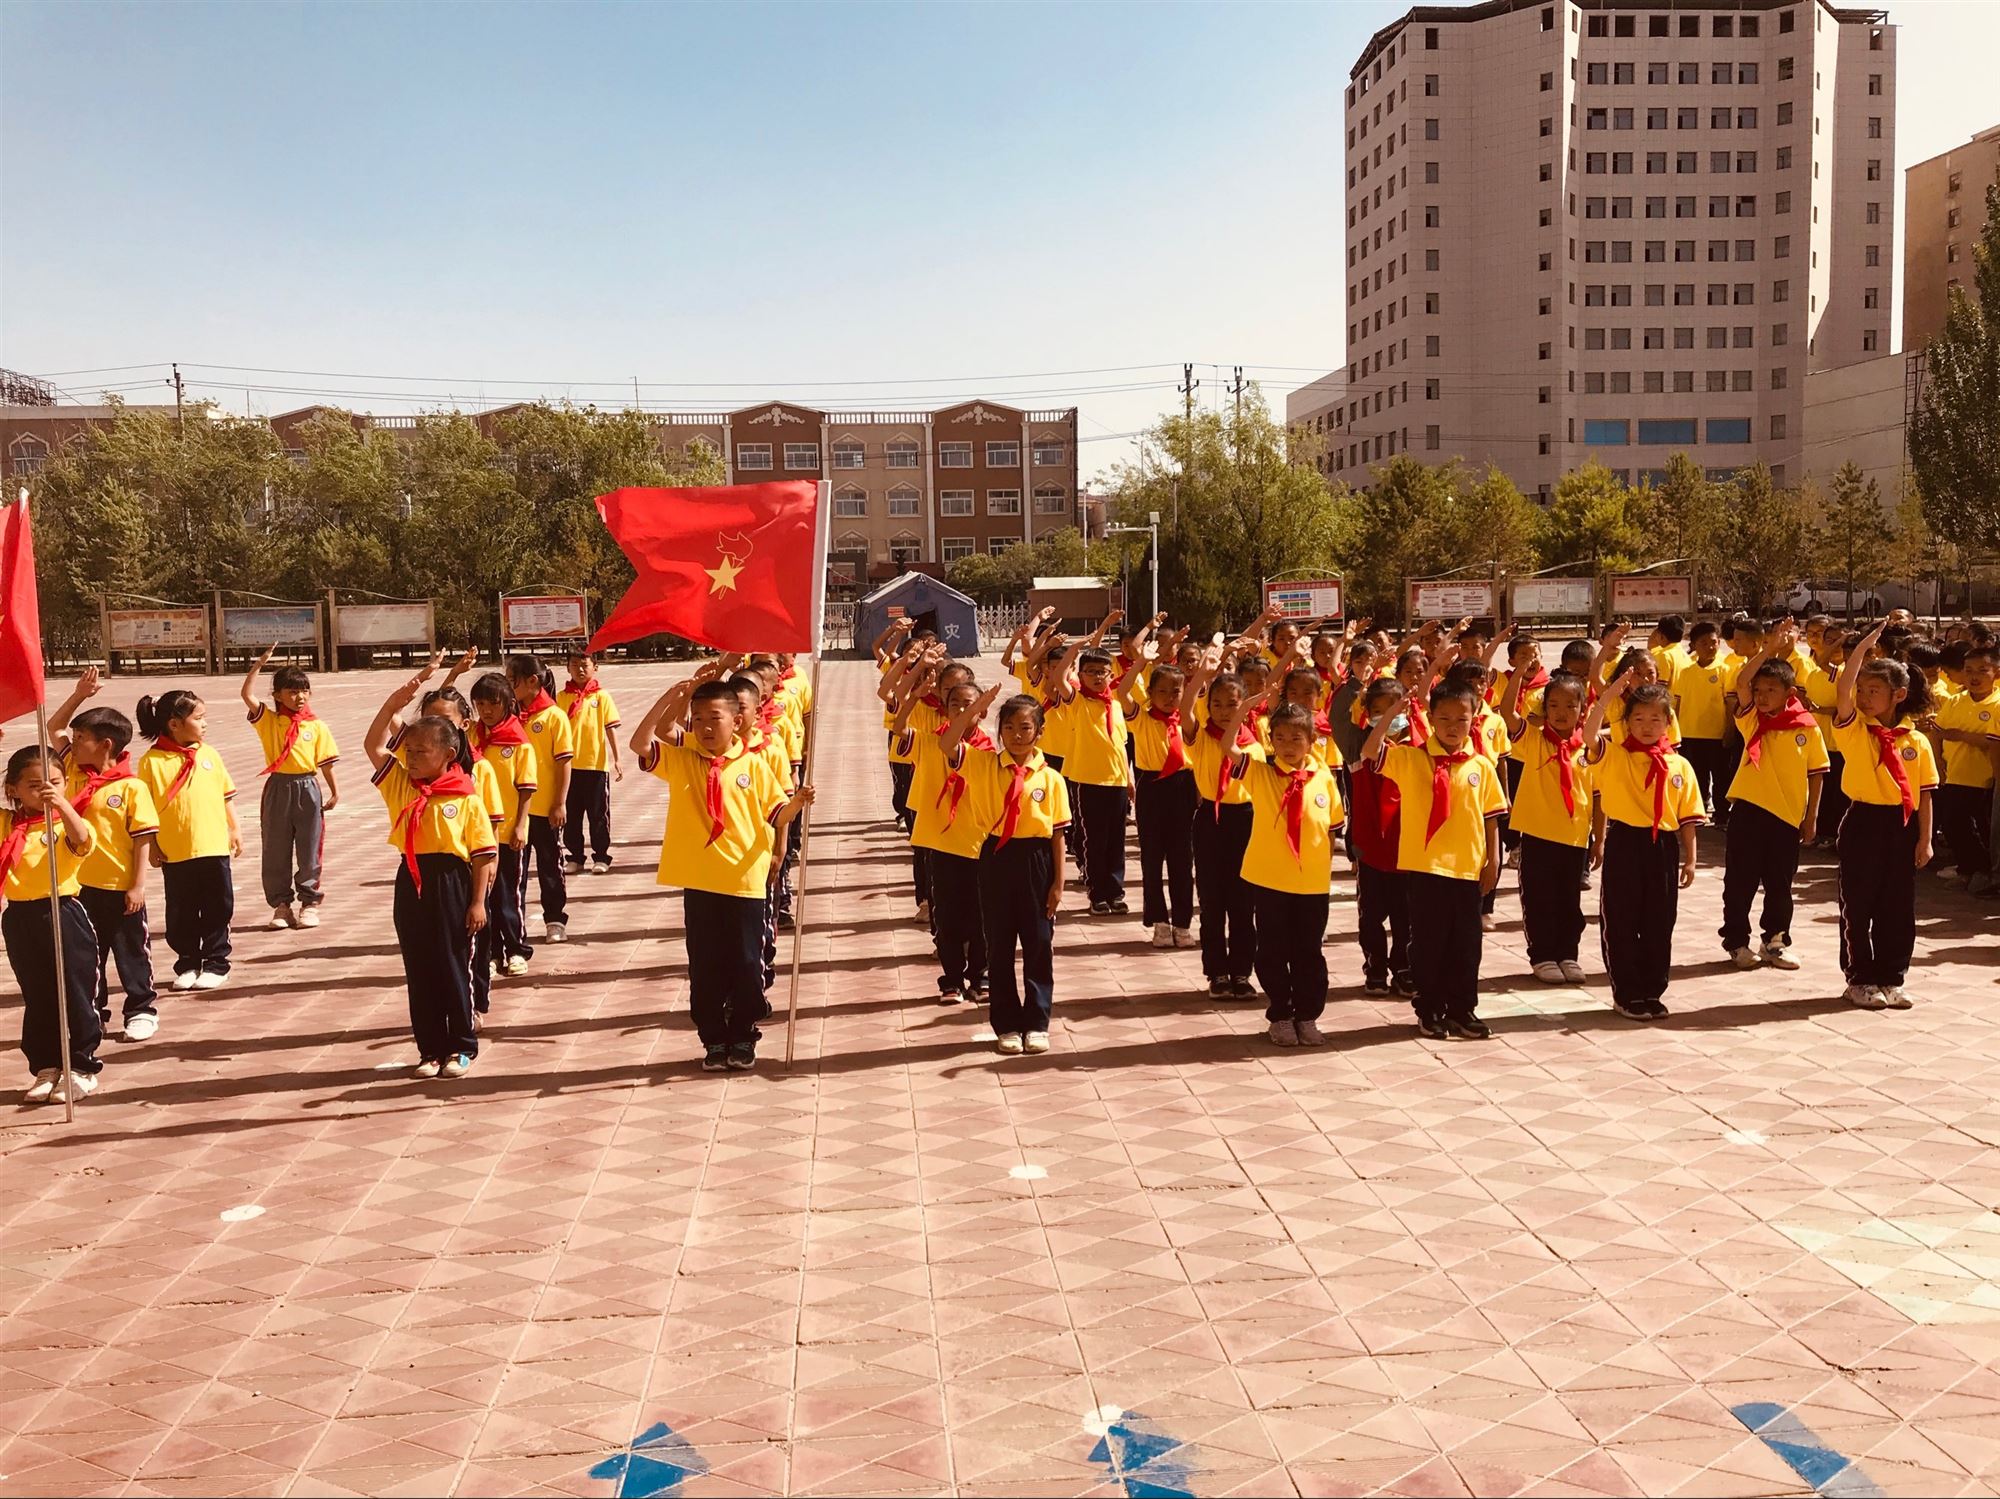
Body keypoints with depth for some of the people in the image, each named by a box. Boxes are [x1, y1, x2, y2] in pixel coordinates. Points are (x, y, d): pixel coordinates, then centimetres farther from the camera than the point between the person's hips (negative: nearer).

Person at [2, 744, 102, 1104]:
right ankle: (46, 1068, 25)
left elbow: (81, 840, -28)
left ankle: (83, 1068, 13)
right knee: (36, 999, 14)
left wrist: (61, 804, -44)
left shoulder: (67, 822, -6)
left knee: (75, 996, 3)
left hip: (63, 915, -4)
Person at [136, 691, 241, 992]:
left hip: (215, 847, 3)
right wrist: (151, 846, -6)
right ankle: (188, 964, 22)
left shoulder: (209, 754, 5)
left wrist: (235, 830, 9)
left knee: (217, 910, 7)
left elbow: (226, 795, 12)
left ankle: (216, 964, 18)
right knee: (180, 914, 8)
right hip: (174, 852, -2)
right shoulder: (152, 760, -6)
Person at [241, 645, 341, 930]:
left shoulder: (317, 726, 0)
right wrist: (260, 664, -15)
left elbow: (325, 762, 3)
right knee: (275, 850, 7)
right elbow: (248, 695, -12)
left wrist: (334, 791, 3)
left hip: (308, 789, -1)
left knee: (309, 849, 6)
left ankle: (309, 902, 17)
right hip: (278, 788, 1)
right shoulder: (269, 720, 0)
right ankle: (281, 904, 17)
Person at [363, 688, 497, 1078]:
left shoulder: (466, 798, -8)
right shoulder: (400, 785, 5)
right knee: (419, 971, 9)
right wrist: (393, 704, -11)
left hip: (451, 884, -4)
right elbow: (374, 745, -1)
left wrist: (478, 902, -9)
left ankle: (462, 1047, 18)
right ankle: (430, 1048, 20)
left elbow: (483, 855, -6)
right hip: (411, 884, 4)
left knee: (454, 969, 6)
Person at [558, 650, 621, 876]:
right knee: (571, 814, 8)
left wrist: (617, 758, -4)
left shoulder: (601, 696, -1)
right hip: (568, 765, 2)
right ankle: (575, 857, 19)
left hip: (597, 764, -2)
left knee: (598, 814, 6)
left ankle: (601, 857, 16)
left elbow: (610, 728, -1)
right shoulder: (561, 697, 2)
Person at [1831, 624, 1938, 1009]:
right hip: (1864, 822, -2)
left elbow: (1924, 793, 4)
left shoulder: (1916, 741, 2)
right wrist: (1864, 646, -18)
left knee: (1898, 907, 9)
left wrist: (1924, 838, 1)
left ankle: (1891, 979, 21)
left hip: (1903, 826, 2)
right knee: (1858, 905, 3)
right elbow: (1842, 690, -21)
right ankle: (1860, 979, 14)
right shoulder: (1854, 729, -4)